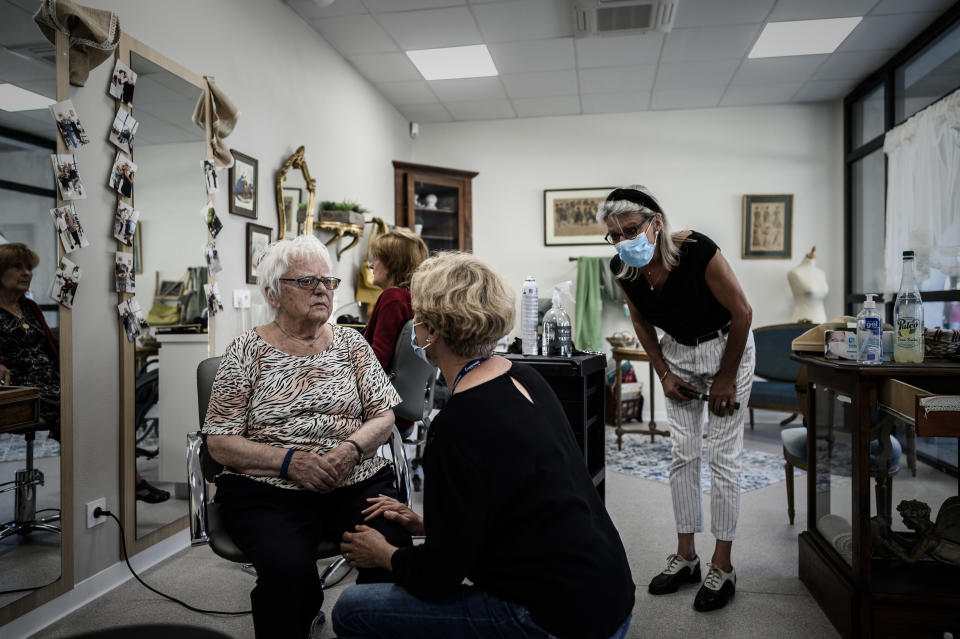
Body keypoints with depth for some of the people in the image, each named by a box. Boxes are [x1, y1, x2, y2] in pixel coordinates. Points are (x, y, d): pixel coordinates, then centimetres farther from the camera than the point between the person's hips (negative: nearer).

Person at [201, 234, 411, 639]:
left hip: (358, 482, 2)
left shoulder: (350, 342, 12)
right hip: (267, 492, -2)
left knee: (396, 555, -25)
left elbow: (384, 416, 8)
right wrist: (289, 461, -14)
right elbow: (220, 443, 0)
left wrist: (351, 449, -13)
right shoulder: (247, 351, 5)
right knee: (288, 569, -31)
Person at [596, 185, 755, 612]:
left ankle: (722, 567, 10)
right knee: (682, 455, 7)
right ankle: (685, 557, 20)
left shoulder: (698, 252, -31)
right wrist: (663, 372, 0)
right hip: (677, 353, 5)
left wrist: (726, 378, -13)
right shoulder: (623, 270, -15)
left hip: (726, 346, -4)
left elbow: (742, 312, -19)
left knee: (722, 457, -3)